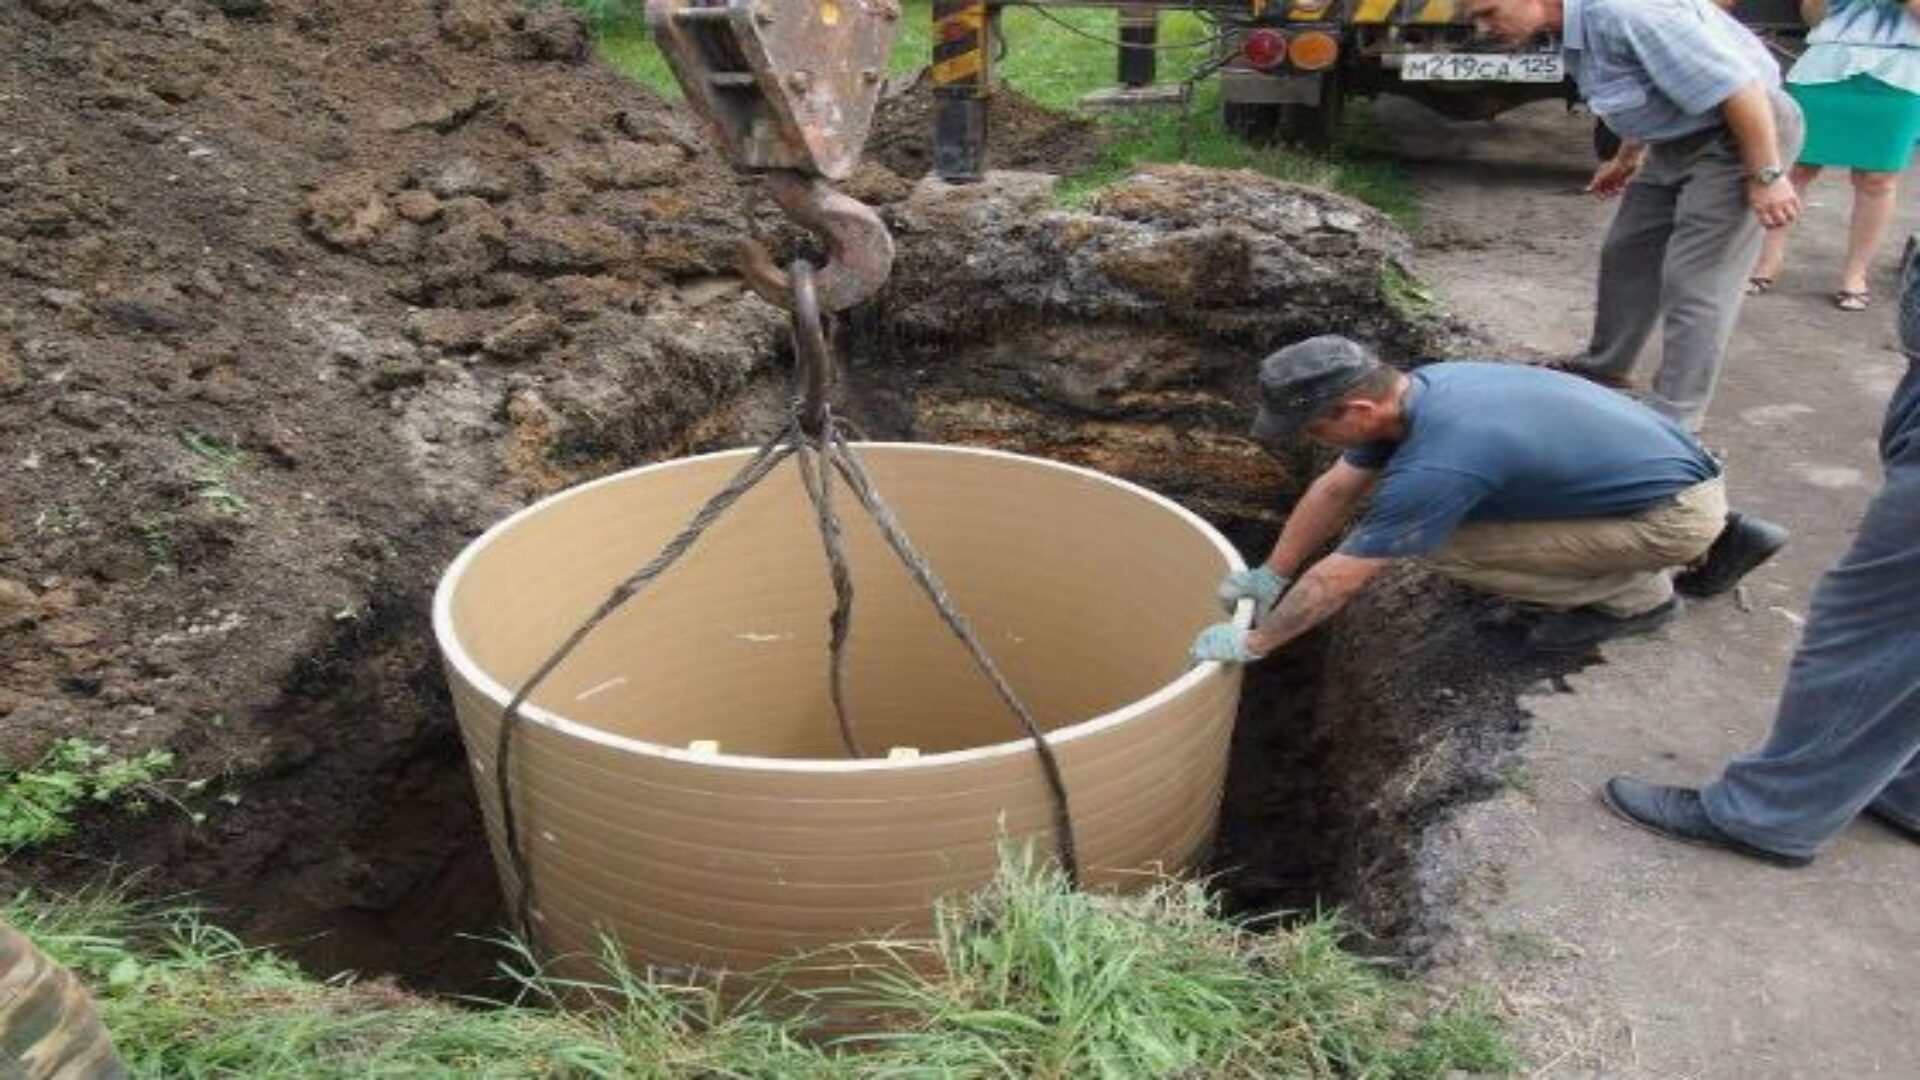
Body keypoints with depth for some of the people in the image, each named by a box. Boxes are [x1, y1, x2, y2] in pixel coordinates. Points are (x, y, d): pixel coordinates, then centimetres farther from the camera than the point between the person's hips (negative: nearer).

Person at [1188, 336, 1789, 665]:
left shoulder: (1436, 463, -31)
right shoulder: (1413, 391, -4)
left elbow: (1338, 579, -23)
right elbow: (1336, 489, 8)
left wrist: (1253, 644, -12)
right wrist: (1269, 575, 9)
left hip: (1675, 512, -8)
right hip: (1649, 466, 8)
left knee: (1445, 542, -14)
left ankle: (1632, 597, 4)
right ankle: (1718, 540, 26)